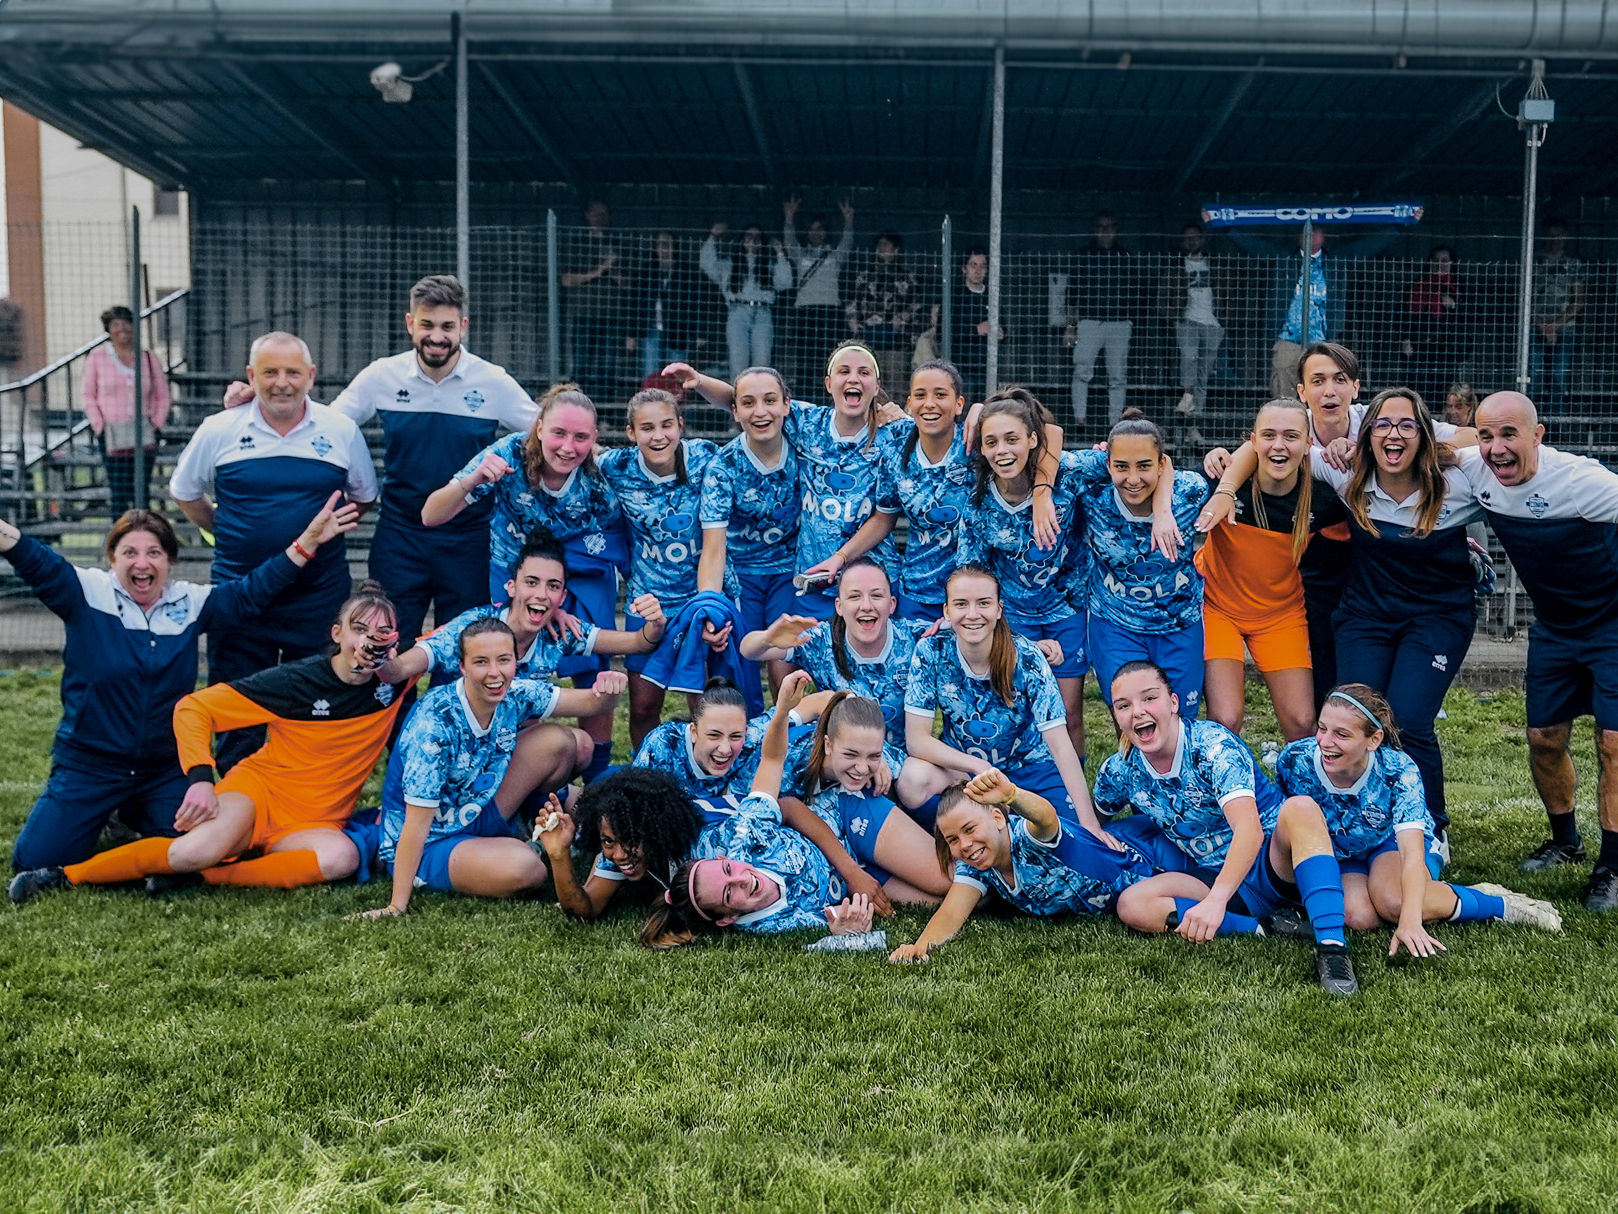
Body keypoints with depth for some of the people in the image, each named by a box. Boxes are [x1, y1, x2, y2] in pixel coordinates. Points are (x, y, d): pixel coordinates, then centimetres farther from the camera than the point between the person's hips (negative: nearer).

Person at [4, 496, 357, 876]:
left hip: (167, 768, 2)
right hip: (89, 764, -2)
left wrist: (307, 542, -9)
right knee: (35, 859, -9)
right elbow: (36, 562, -22)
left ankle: (134, 814, 27)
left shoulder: (191, 602, 2)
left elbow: (252, 592, 0)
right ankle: (101, 815, 24)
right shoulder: (86, 593, -7)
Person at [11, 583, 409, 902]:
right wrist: (200, 777, -24)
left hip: (310, 825, 3)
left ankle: (200, 877, -22)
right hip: (260, 788, -3)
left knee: (342, 856, -34)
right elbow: (192, 709, -11)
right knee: (203, 847, -35)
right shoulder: (297, 680, -14)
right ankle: (68, 875, -11)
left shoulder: (396, 678, -7)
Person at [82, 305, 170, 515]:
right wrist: (99, 425, -4)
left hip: (144, 434, 2)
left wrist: (157, 423, 1)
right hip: (112, 434, -2)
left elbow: (162, 395, 13)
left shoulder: (149, 357, 9)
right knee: (117, 488, -7)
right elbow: (87, 394, 6)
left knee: (142, 488, 3)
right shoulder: (97, 357, 3)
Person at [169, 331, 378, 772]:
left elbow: (363, 497, 14)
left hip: (319, 596, 0)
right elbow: (184, 493, 14)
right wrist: (228, 533, 8)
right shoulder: (219, 431, 0)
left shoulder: (342, 431, 1)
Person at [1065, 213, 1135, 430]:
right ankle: (1079, 419, -8)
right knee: (1082, 371, -11)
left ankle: (1115, 423, 4)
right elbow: (1073, 292, 9)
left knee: (1118, 376, 0)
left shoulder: (1125, 257, 12)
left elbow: (1133, 292, 17)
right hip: (1089, 321, -1)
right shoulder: (1083, 255, 7)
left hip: (1119, 322, 1)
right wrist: (1071, 325, 4)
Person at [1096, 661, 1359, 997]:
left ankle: (1331, 946, -44)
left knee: (1299, 808, -36)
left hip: (1271, 867, -4)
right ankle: (1263, 929, -23)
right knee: (1132, 905, -23)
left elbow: (1249, 828, -35)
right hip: (1211, 876, 4)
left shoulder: (1213, 745, -21)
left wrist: (1215, 900, -48)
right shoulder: (1120, 770, -5)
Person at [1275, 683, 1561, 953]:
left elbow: (1412, 852, -39)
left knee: (1393, 901, -36)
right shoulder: (1294, 762, -26)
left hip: (1393, 841, -1)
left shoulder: (1397, 770, -31)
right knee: (1358, 916, -32)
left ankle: (1496, 903, -13)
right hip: (1336, 854, 2)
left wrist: (1410, 921, -53)